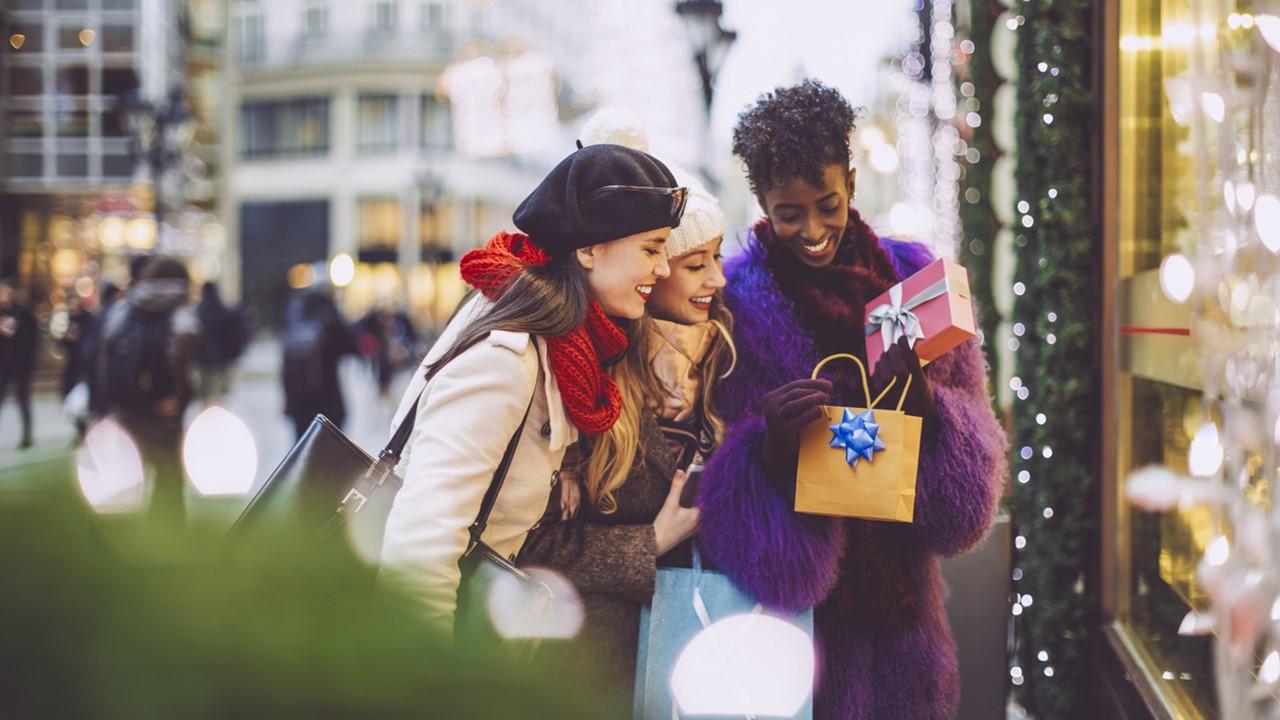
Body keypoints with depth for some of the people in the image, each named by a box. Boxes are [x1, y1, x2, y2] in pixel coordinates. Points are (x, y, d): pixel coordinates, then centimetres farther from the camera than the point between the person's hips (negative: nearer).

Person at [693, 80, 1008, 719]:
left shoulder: (913, 278, 2)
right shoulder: (731, 300, -7)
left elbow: (973, 446, 2)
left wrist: (926, 399, -19)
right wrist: (771, 445, -29)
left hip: (897, 587, 3)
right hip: (788, 597, -3)